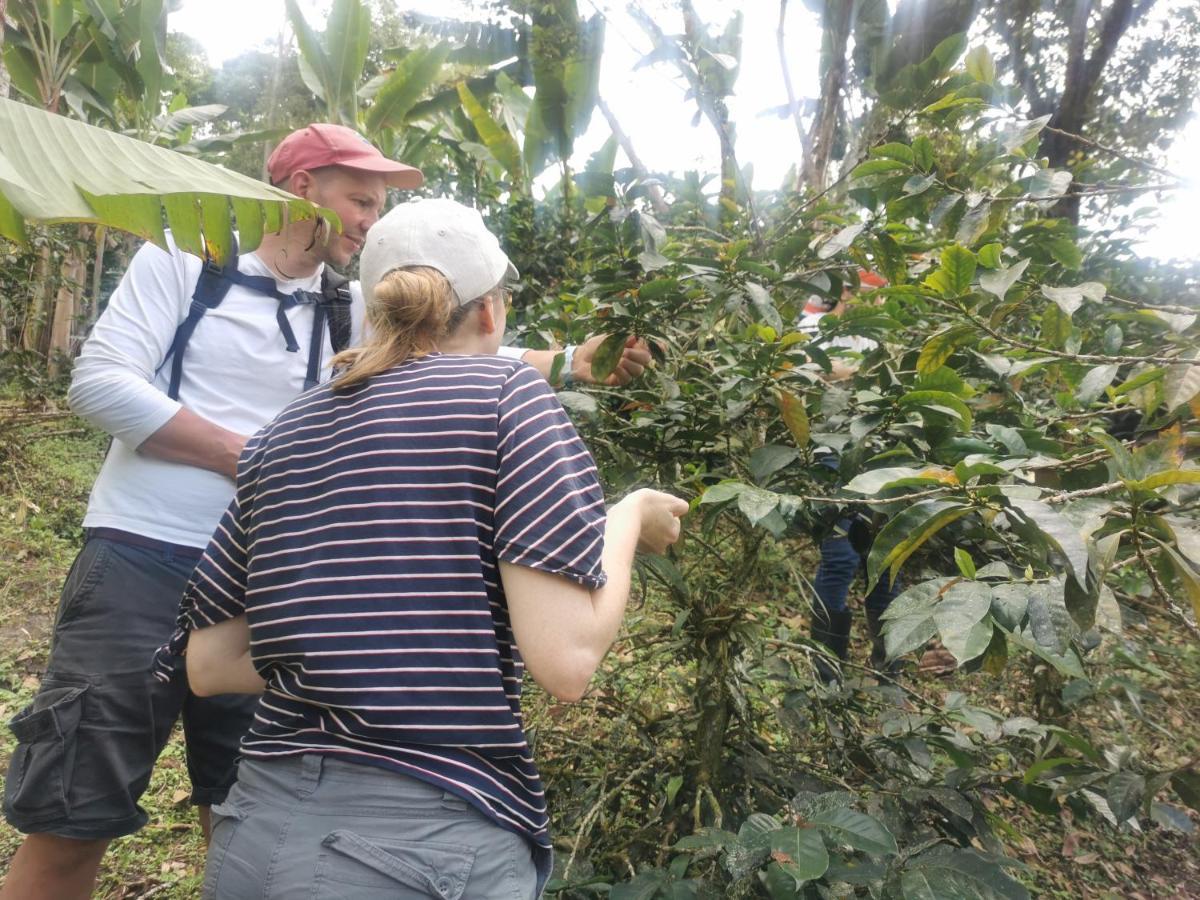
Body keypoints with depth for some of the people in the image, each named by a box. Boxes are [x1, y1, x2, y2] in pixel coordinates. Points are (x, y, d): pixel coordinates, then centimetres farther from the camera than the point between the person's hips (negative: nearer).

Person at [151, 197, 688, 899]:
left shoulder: (284, 435, 8)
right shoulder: (507, 393, -7)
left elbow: (208, 665, 12)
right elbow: (566, 660, -17)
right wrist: (629, 519, 0)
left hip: (258, 834, 6)